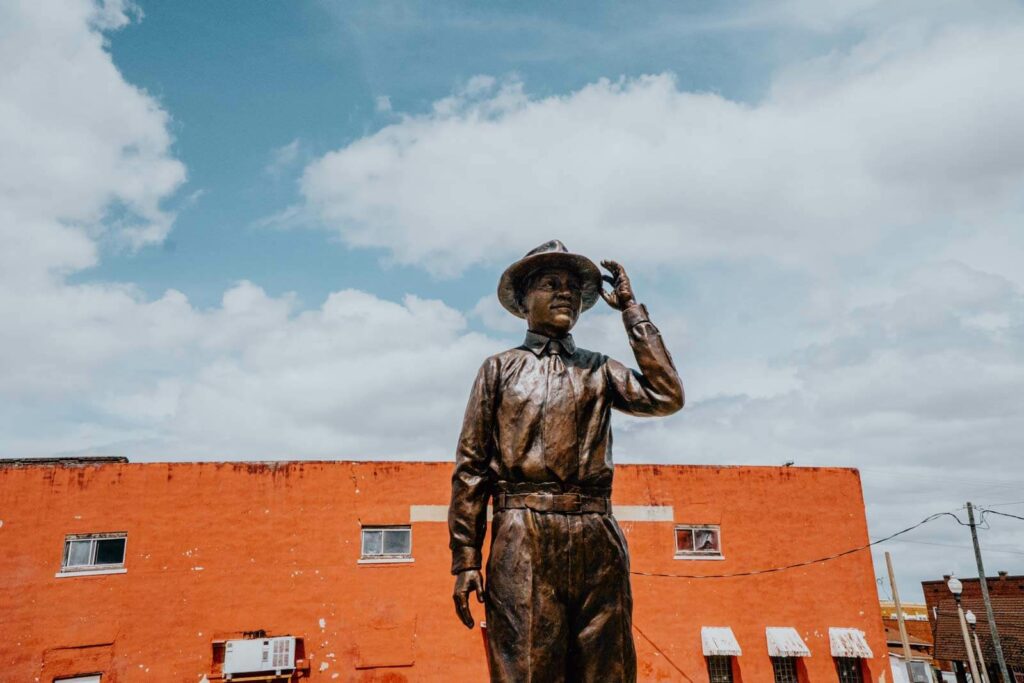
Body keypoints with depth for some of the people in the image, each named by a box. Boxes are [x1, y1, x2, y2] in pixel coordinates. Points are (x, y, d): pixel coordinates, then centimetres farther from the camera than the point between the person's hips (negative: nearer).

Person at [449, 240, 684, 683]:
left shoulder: (598, 370, 18)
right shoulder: (500, 369, 12)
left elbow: (666, 397, 0)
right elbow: (471, 467, 7)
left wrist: (630, 309, 8)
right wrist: (465, 559, -2)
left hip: (598, 538, 2)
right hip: (524, 540, -2)